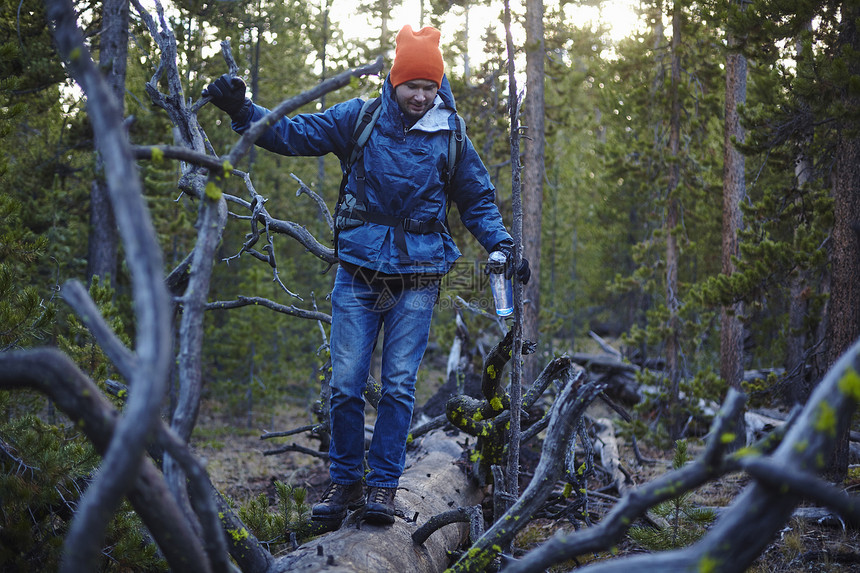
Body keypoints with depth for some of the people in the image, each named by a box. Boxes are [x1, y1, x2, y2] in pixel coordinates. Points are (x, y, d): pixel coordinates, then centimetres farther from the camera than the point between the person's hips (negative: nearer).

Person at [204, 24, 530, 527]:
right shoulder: (359, 120, 1)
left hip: (417, 278, 0)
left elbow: (478, 202, 14)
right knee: (346, 383, 0)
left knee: (399, 385, -1)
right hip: (359, 272, 0)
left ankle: (383, 485, 9)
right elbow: (293, 133, 3)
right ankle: (344, 481, 15)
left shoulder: (449, 139, 4)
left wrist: (502, 247, 1)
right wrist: (242, 110, -10)